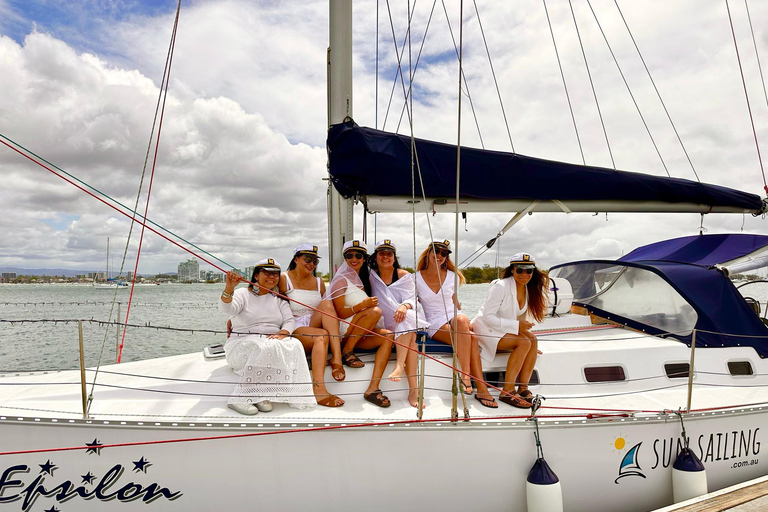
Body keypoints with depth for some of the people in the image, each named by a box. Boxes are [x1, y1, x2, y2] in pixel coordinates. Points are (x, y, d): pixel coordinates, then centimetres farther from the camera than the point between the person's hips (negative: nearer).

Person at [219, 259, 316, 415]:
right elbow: (226, 309, -14)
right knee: (265, 347, -37)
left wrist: (282, 333, -16)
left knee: (294, 345, -27)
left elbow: (289, 321, 7)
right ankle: (240, 399, -33)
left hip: (273, 346, 4)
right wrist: (229, 288, -34)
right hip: (242, 346, -4)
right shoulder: (243, 294, 7)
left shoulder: (279, 299, 21)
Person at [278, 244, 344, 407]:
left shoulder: (318, 282, 20)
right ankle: (319, 389, -47)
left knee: (326, 304, -24)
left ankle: (337, 358, -38)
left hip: (314, 326, 5)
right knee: (322, 335, -35)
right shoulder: (284, 279, 4)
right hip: (294, 330, -4)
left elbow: (326, 312, 21)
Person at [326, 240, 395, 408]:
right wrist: (363, 305, -25)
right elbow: (339, 313, -13)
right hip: (340, 330, -6)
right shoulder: (341, 279, -6)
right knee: (376, 311, -27)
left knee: (388, 336, -20)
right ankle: (347, 352, -17)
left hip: (359, 333, 7)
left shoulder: (364, 278, 16)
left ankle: (373, 388, -27)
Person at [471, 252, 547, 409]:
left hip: (505, 330, 7)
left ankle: (523, 389, -15)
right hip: (486, 329, -7)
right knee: (524, 342, -26)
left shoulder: (529, 290, 5)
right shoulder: (501, 287, -19)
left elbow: (522, 319, 15)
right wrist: (516, 325, -25)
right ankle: (507, 392, -22)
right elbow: (487, 317, -22)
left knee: (533, 340, -19)